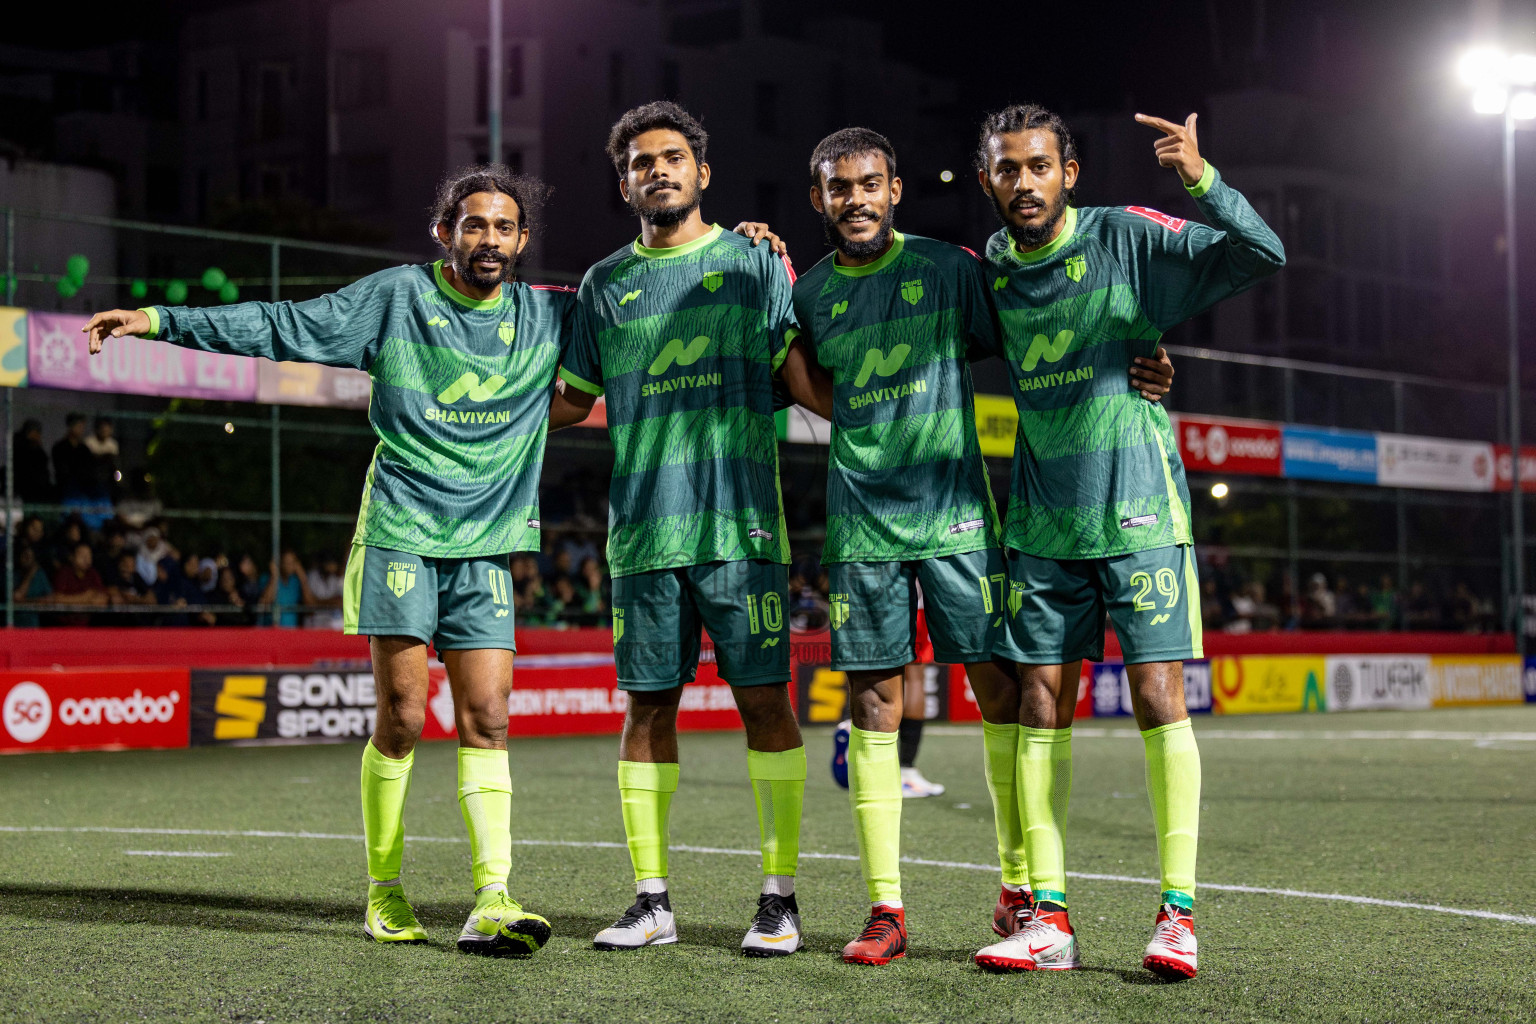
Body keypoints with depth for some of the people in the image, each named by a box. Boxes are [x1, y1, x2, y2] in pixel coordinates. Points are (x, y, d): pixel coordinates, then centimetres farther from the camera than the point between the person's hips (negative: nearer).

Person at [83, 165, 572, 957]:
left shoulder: (548, 319, 8)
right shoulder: (397, 297, 0)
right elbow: (278, 327, 1)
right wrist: (161, 320, -3)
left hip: (484, 549, 2)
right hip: (399, 535, -2)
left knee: (486, 719, -5)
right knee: (401, 719, -3)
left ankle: (492, 902, -9)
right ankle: (384, 894, 11)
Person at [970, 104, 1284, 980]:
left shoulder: (1130, 239, -6)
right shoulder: (988, 269, 7)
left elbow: (1263, 256, -13)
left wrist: (1203, 179, -27)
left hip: (1139, 513, -4)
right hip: (1041, 525, 4)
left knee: (1159, 698, -7)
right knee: (1041, 708, 0)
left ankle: (1178, 913, -1)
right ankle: (1049, 919, 4)